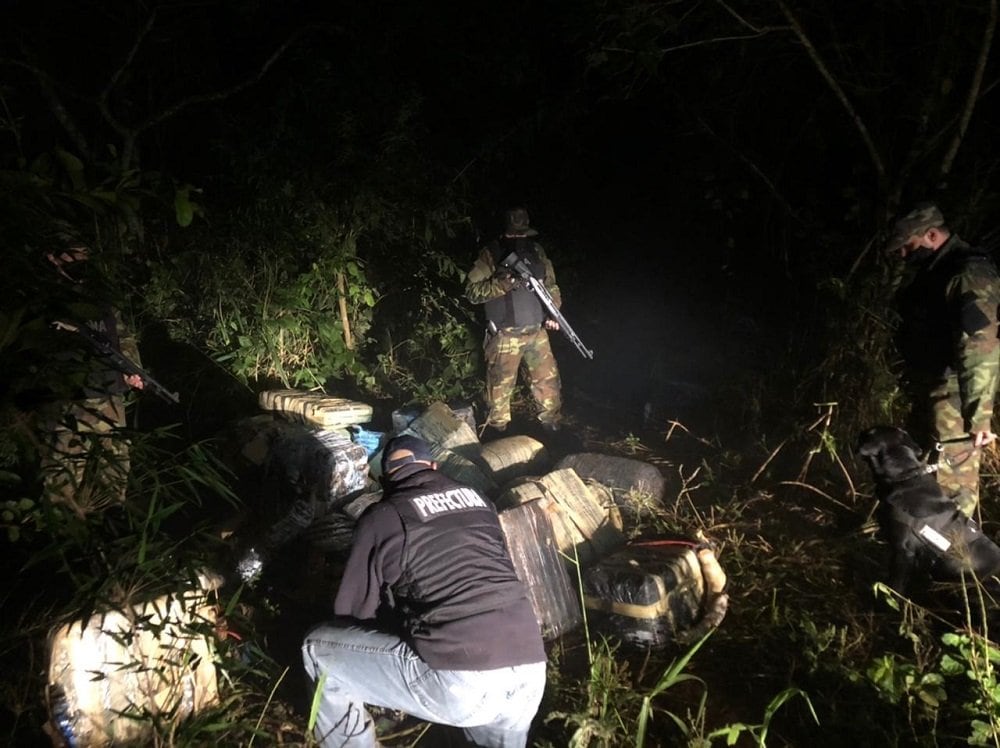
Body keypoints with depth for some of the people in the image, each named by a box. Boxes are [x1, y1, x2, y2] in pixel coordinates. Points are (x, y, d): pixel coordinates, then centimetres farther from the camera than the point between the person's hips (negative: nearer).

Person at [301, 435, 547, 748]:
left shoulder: (381, 517, 5)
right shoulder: (477, 501, 20)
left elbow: (353, 609, 13)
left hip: (460, 681, -6)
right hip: (531, 671, 6)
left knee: (320, 649, 11)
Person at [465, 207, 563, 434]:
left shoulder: (537, 251, 7)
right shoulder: (491, 254, -7)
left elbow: (551, 286, 16)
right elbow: (471, 290, -12)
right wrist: (504, 283, -24)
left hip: (537, 332, 4)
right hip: (505, 336, -4)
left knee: (548, 381, 11)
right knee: (501, 387, 3)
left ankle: (551, 426, 30)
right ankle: (497, 431, 22)